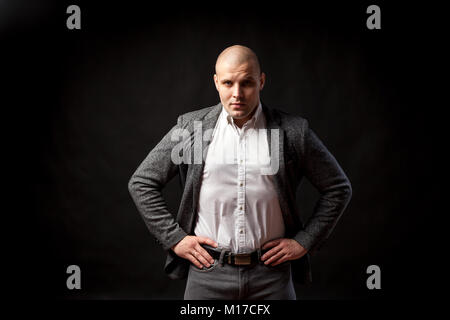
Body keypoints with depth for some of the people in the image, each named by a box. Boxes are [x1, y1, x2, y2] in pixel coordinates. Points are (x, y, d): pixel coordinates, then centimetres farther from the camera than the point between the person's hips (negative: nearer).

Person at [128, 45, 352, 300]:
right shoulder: (190, 128, 0)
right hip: (208, 271, 0)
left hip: (271, 274, 0)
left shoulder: (293, 131, -1)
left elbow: (339, 188, 8)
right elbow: (142, 183, 7)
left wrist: (304, 242, 1)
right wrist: (174, 238, 0)